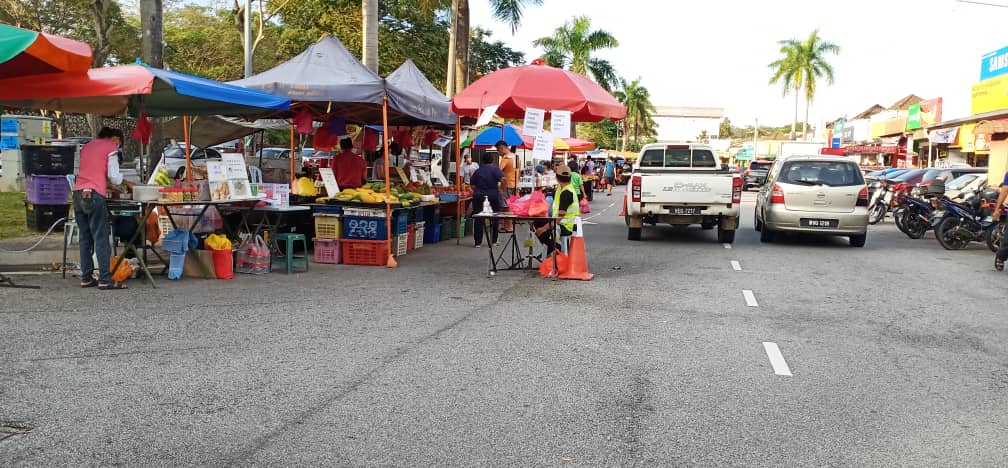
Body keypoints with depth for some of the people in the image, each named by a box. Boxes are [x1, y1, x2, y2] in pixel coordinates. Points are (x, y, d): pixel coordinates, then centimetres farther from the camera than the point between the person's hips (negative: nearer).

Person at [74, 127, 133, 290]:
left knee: (85, 238, 10)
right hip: (94, 195, -7)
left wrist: (109, 186, 30)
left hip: (78, 193, 7)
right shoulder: (111, 148, 3)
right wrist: (126, 182, 18)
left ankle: (86, 278, 11)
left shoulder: (86, 146, 22)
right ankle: (105, 279, -7)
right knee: (101, 238, -6)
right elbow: (114, 176, -2)